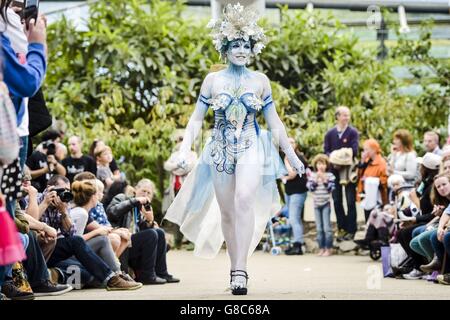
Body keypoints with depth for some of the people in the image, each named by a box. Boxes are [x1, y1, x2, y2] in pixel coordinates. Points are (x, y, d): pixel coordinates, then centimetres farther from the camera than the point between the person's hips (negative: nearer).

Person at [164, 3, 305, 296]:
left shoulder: (260, 80, 5)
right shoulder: (213, 80, 4)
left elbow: (274, 121, 11)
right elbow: (196, 119, 6)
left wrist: (291, 154, 9)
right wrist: (185, 150, -7)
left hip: (251, 148, -2)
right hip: (221, 150, 2)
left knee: (244, 200, -24)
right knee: (227, 213, 3)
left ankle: (240, 270, -27)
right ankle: (236, 269, 15)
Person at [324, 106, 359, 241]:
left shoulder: (353, 132, -1)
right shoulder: (330, 133, 7)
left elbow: (354, 151, -10)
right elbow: (326, 150, 2)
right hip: (334, 170, 3)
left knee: (351, 201, 0)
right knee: (337, 200, 7)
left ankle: (351, 230, 5)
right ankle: (341, 228, 16)